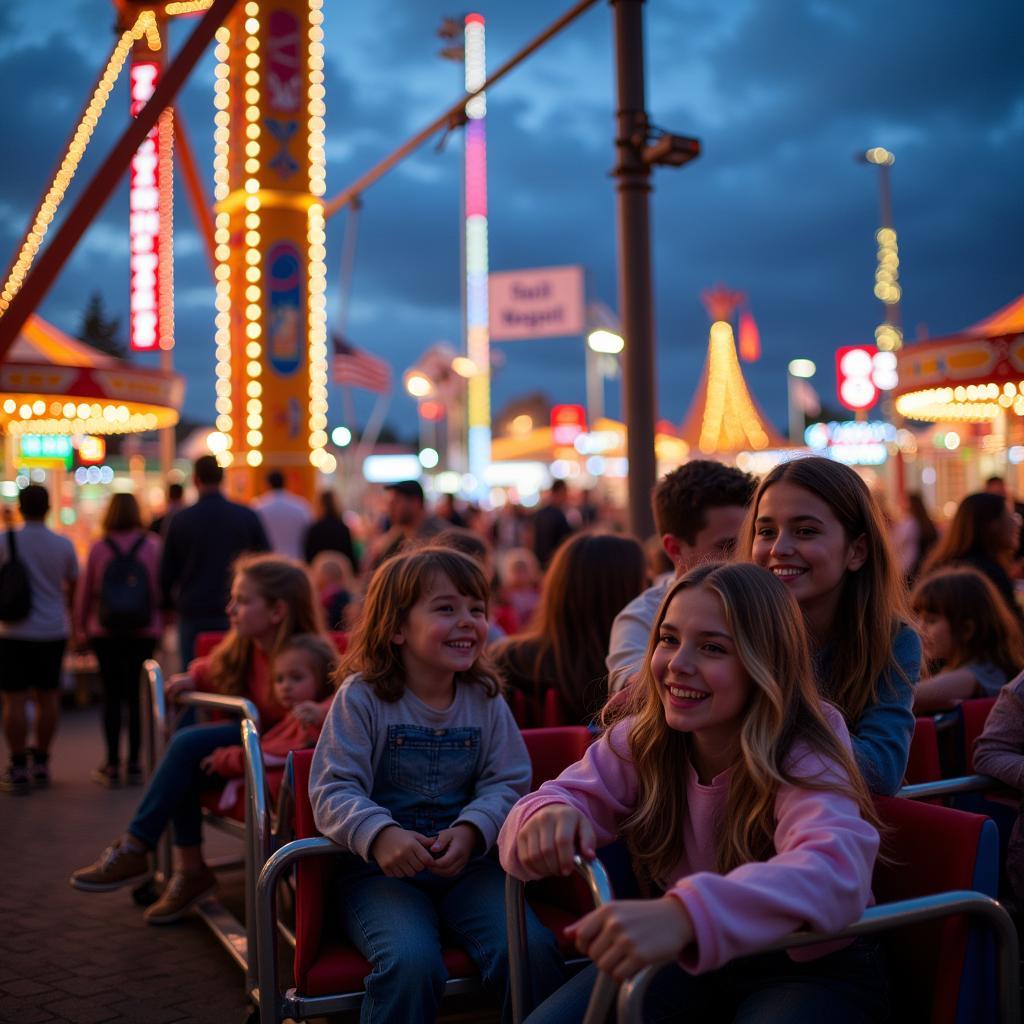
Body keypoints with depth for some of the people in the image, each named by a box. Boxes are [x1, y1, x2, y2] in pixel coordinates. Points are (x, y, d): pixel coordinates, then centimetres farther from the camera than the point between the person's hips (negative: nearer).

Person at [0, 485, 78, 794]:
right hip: (53, 632, 2)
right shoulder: (63, 545, -2)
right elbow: (73, 588, 8)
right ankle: (41, 763, 19)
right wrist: (74, 619, 26)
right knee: (48, 697, 11)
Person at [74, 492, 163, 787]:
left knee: (112, 696, 6)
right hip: (145, 631, 1)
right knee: (137, 695, 7)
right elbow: (164, 587, 1)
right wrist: (162, 620, 15)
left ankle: (112, 765, 10)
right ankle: (133, 765, 9)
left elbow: (85, 591, 2)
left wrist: (81, 627, 13)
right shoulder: (153, 546, -4)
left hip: (105, 632, 0)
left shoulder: (99, 548, -5)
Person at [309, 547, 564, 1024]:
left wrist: (470, 830, -18)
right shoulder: (362, 697, -5)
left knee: (532, 950, -19)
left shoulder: (485, 700, 5)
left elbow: (507, 783, 2)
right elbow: (333, 790, -10)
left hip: (468, 863, 3)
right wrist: (379, 833, -29)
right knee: (411, 962, -30)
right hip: (380, 868, -3)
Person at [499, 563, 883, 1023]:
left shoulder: (804, 759, -25)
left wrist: (684, 913, -62)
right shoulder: (641, 738, -8)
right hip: (690, 955, 4)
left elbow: (836, 867, -44)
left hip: (812, 967, -4)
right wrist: (548, 817, -38)